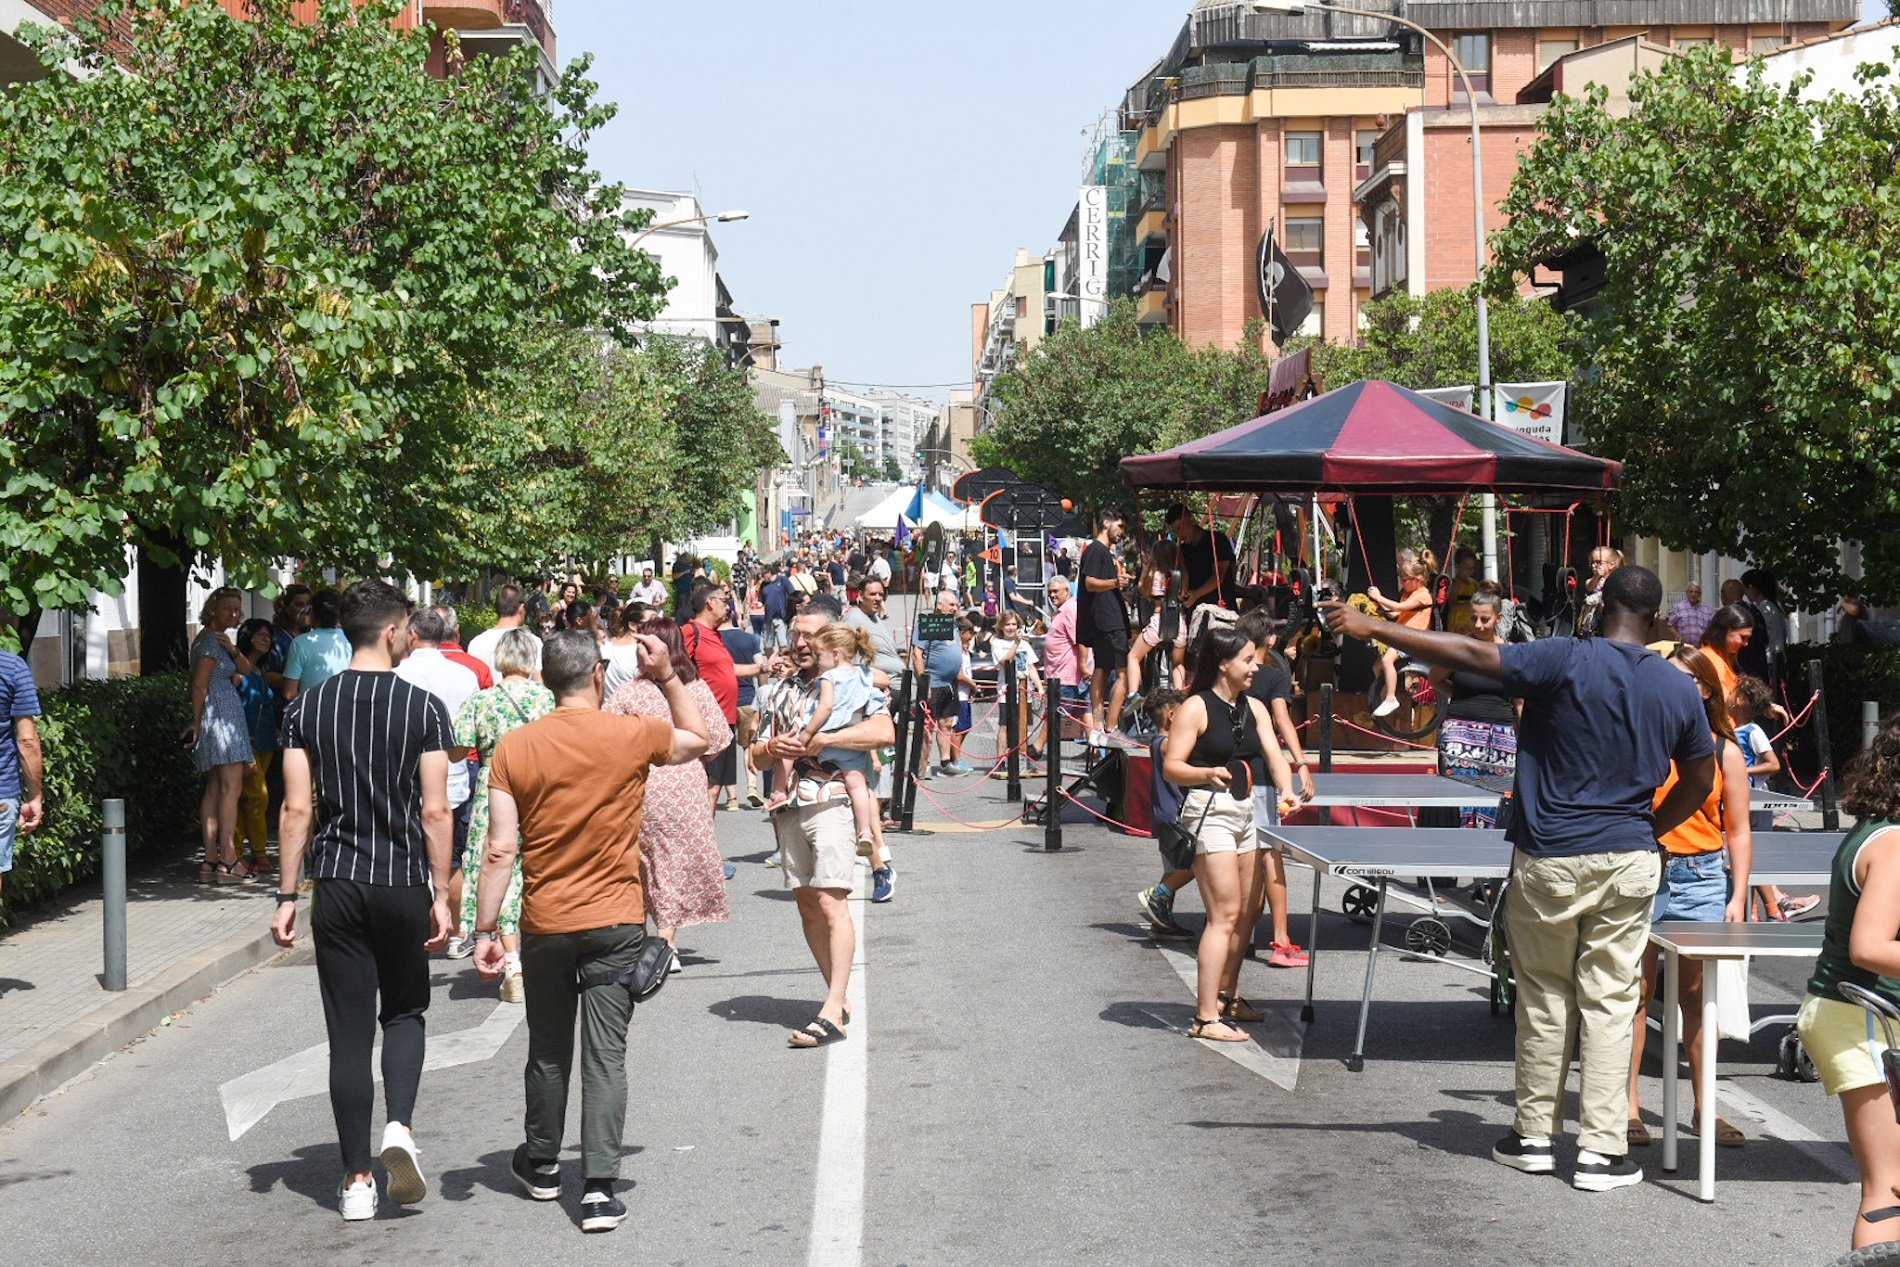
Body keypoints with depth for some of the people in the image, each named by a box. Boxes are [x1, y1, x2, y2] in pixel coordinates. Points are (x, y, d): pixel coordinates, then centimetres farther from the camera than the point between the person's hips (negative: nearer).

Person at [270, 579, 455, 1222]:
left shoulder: (307, 707, 1)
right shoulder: (423, 707, -5)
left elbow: (298, 808, -1)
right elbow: (435, 812, -7)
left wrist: (288, 896, 4)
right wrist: (441, 894, 0)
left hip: (337, 884, 1)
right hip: (403, 883, -1)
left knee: (349, 1031, 6)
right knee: (404, 1011, 18)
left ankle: (357, 1181, 8)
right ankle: (399, 1126, -6)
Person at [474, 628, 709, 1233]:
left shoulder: (515, 748, -6)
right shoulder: (633, 736, -7)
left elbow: (501, 849, -8)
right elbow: (697, 739, 15)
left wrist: (486, 929, -3)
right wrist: (668, 678, 19)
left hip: (546, 926, 1)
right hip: (617, 922, -1)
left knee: (548, 1052, 17)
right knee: (606, 1056, 0)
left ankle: (541, 1166, 35)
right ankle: (599, 1189, -6)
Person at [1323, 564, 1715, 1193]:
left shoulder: (1567, 661, -12)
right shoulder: (1680, 690, 2)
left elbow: (1469, 653, -15)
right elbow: (1699, 782, 13)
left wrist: (1371, 627, -10)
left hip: (1550, 861, -2)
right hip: (1628, 864, 2)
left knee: (1544, 999, 11)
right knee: (1610, 1003, 6)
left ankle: (1534, 1135, 20)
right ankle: (1602, 1149, 5)